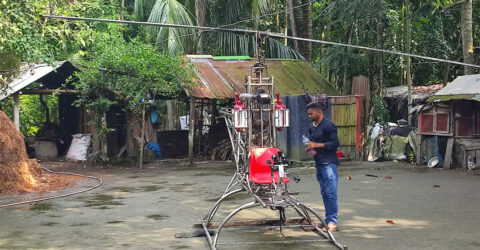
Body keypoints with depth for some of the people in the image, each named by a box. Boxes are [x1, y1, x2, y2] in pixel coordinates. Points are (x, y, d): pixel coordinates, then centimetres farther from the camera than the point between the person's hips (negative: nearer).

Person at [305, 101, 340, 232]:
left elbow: (335, 143, -14)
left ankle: (332, 222, -10)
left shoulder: (328, 125, -8)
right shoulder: (312, 128, 17)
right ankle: (329, 221, 13)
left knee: (330, 193, -11)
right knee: (324, 193, 9)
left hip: (329, 163, -8)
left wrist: (317, 145, -17)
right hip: (319, 164, 8)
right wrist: (309, 147, 6)